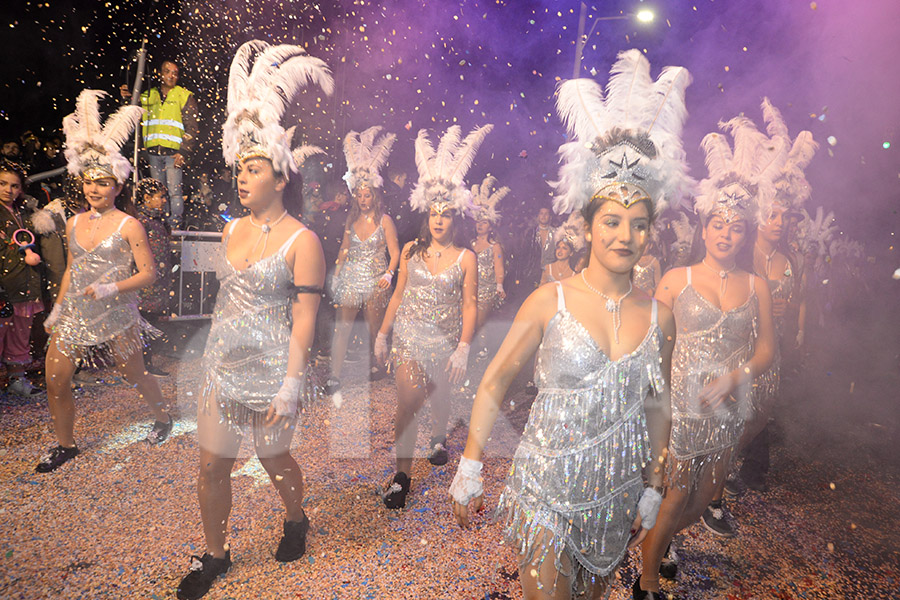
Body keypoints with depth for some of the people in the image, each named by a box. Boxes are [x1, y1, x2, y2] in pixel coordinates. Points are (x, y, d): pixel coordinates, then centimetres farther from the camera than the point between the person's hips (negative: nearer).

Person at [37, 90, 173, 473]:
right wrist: (57, 308, 16)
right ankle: (65, 445, 26)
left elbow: (148, 273, -12)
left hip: (115, 316, -5)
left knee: (135, 376, 11)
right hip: (74, 313, 5)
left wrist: (110, 289, -23)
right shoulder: (74, 223, 8)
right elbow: (71, 270, 17)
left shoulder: (128, 226, -10)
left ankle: (163, 419, 38)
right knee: (55, 382, 5)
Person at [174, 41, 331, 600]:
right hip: (223, 365, 6)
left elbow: (303, 320, -16)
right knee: (212, 466, 12)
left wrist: (290, 386, -18)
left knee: (275, 460, 14)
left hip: (271, 371, -6)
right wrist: (216, 353, 19)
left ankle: (296, 520, 45)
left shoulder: (302, 241, -15)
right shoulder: (232, 228, 5)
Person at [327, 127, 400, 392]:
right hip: (351, 278, 3)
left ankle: (378, 366, 30)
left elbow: (394, 252, -5)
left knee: (376, 328, 8)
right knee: (342, 327, -3)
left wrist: (389, 274, -19)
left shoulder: (384, 220, -4)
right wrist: (336, 274, 13)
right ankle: (334, 376, 0)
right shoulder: (352, 218, 8)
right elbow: (345, 248, 16)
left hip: (375, 280, -3)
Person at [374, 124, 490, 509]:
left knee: (439, 396, 16)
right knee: (407, 401, -8)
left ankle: (439, 437, 50)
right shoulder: (411, 251, 2)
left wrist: (463, 349, -14)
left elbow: (469, 307, -7)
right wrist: (382, 335, 7)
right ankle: (402, 475, 4)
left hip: (445, 338, -1)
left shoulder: (466, 258, -6)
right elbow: (398, 295, 8)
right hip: (409, 333, 1)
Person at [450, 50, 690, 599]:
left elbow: (659, 408, 7)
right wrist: (469, 470, -5)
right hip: (547, 491, -3)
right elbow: (495, 383, -8)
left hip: (616, 497, 4)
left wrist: (652, 493, 12)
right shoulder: (551, 301, -14)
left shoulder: (659, 316, -3)